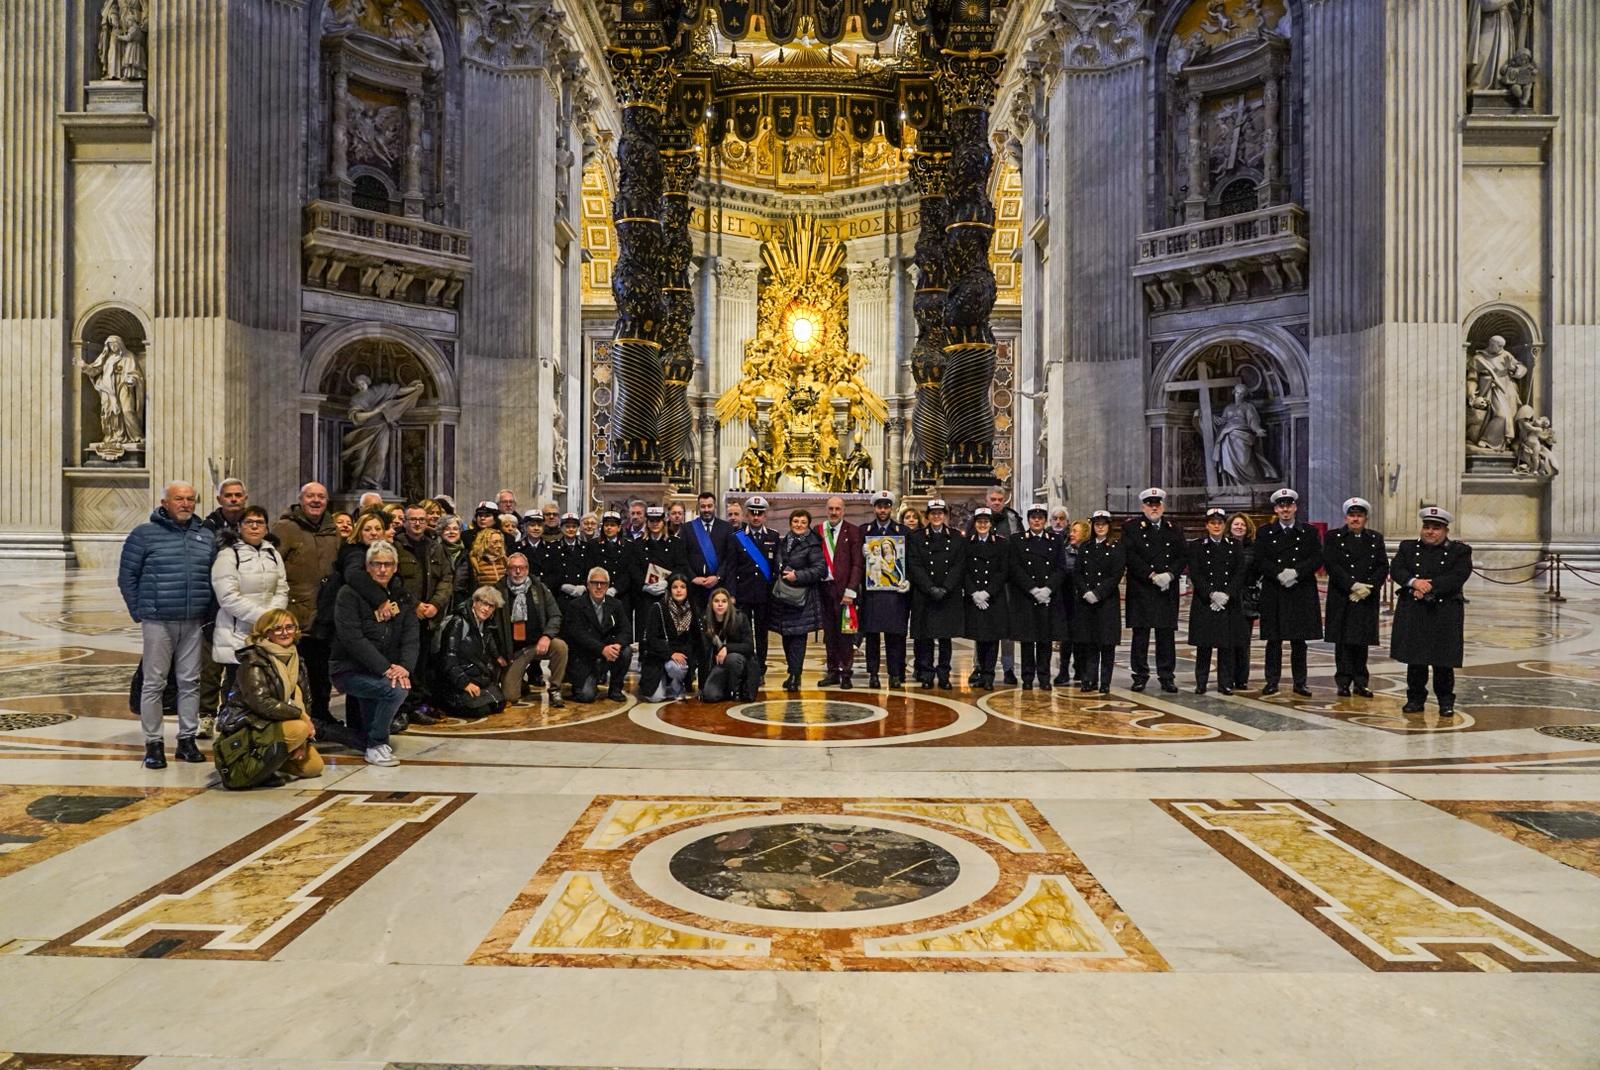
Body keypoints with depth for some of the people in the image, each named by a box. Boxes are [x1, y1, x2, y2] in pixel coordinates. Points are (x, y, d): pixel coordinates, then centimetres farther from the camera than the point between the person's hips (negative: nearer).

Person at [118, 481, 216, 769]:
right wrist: (139, 612, 0)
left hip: (194, 623, 4)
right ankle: (153, 744, 10)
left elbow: (213, 578, 16)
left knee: (190, 682, 8)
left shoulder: (205, 537, 10)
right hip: (158, 622, -3)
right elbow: (126, 576, 2)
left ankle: (187, 739, 18)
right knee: (154, 682, 1)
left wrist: (208, 613, 9)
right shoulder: (145, 534, -1)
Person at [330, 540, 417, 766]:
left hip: (385, 671, 7)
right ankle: (376, 745, -6)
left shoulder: (402, 597, 9)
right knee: (396, 690, -27)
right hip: (349, 671, -7)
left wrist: (405, 666, -21)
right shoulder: (349, 594, -8)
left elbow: (410, 636, -1)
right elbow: (352, 639, -19)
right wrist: (385, 668, -26)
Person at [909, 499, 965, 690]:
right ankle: (927, 675, 9)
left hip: (950, 595, 1)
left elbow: (959, 566, 0)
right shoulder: (918, 538, 4)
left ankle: (944, 676, 12)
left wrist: (945, 588, -12)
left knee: (946, 637, 4)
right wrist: (931, 588, -13)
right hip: (924, 596, -1)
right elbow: (915, 566, -2)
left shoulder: (957, 538, 7)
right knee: (926, 638, 1)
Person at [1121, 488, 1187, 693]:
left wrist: (1169, 574, -11)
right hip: (1140, 591, -2)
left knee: (1166, 635, 5)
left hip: (1168, 591, 3)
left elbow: (1181, 557, 7)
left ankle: (1167, 676, 13)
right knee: (1140, 635, 1)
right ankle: (1140, 675, 11)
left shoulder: (1173, 530, 13)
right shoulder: (1131, 528, 3)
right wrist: (1153, 576, -15)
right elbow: (1131, 557, -8)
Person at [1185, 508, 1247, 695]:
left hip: (1230, 603, 2)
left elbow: (1240, 573, 1)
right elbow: (1195, 574, -4)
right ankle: (1201, 683, 8)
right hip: (1204, 602, -2)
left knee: (1227, 645, 3)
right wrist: (1211, 594, -15)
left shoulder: (1235, 546, 9)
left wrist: (1226, 595, -11)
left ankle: (1225, 683, 11)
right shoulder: (1196, 546, 3)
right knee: (1203, 644, 0)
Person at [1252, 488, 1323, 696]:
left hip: (1302, 594, 1)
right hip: (1273, 595, 0)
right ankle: (1272, 681, 10)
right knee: (1274, 639, 3)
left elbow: (1317, 559, -1)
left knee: (1299, 641, 6)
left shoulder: (1309, 532, 8)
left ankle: (1300, 682, 14)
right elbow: (1258, 561, -2)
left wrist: (1296, 572, -15)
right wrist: (1279, 574, -15)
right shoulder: (1265, 533, 7)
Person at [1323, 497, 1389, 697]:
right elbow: (1331, 565, -7)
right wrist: (1352, 586, -16)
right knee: (1343, 641, -1)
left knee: (1362, 641, 6)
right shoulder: (1333, 537, 3)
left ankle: (1361, 683, 14)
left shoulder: (1376, 538, 11)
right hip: (1341, 599, -2)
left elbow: (1383, 567, 4)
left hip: (1367, 598, 2)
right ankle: (1344, 682, 5)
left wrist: (1368, 587, -11)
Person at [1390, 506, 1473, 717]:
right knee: (1415, 657, 6)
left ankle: (1446, 701, 15)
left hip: (1445, 612, -2)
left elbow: (1458, 577, -11)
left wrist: (1429, 586, -19)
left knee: (1443, 660, 1)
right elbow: (1396, 569, -2)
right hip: (1412, 611, 2)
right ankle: (1416, 698, 17)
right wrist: (1414, 582, -20)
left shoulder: (1460, 551, 3)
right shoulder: (1408, 547, 11)